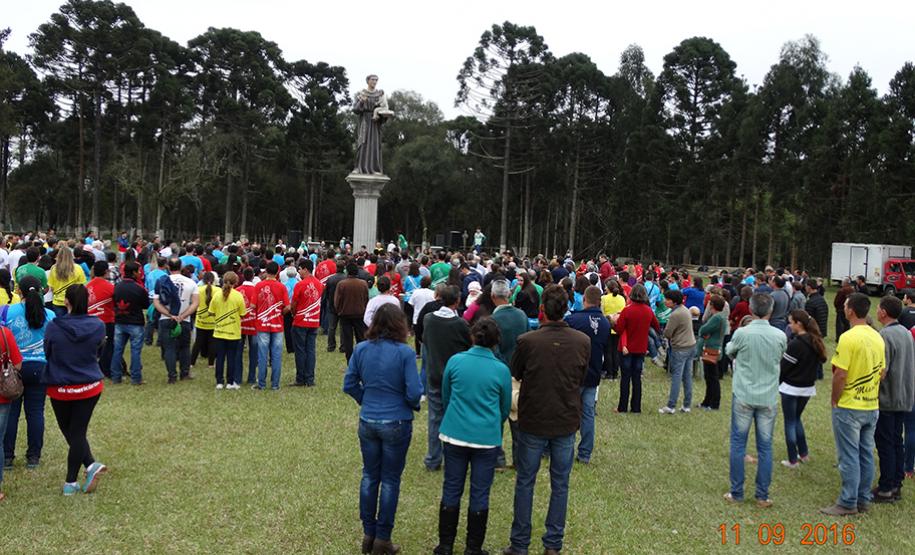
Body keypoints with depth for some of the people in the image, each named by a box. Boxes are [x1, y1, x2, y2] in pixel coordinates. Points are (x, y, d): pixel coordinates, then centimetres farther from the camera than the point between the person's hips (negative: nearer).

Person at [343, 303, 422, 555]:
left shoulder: (360, 349, -4)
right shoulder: (404, 353, -16)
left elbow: (349, 385, 1)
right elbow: (414, 393, -16)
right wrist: (414, 405, 5)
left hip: (367, 422, 4)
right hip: (396, 424, -3)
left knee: (369, 476, 18)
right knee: (390, 480, 10)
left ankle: (368, 534, 27)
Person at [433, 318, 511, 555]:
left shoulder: (455, 361, -5)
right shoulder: (501, 370, -7)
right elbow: (505, 408, 7)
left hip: (454, 435, 1)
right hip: (487, 438, -1)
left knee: (451, 490, 13)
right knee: (480, 494, 10)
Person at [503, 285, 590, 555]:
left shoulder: (526, 341, -17)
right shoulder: (583, 341, -10)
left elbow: (515, 374, 1)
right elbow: (581, 379, 5)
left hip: (533, 421, -2)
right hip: (567, 422, 2)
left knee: (525, 482, 12)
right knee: (560, 484, 14)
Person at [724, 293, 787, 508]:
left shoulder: (741, 333, -13)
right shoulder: (780, 336, -6)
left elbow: (729, 352, 5)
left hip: (743, 396, -2)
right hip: (768, 399, 2)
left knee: (738, 444, 8)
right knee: (765, 447, 9)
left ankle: (736, 493, 13)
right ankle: (762, 496, 15)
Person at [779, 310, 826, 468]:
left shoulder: (795, 344, -20)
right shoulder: (816, 342, 1)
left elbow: (784, 367, -14)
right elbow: (820, 361, 10)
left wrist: (776, 383, 0)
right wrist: (810, 377, 14)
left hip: (791, 388, -7)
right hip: (808, 388, 7)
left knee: (790, 422, 4)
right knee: (796, 419, 23)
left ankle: (793, 460, 9)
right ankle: (804, 453, 27)